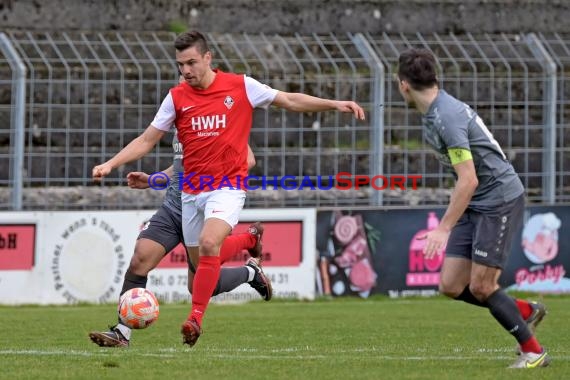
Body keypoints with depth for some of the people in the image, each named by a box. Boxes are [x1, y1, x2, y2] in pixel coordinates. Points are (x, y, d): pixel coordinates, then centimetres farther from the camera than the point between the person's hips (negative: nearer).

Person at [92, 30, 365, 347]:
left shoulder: (240, 86, -3)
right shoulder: (177, 97, 3)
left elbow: (291, 101, 6)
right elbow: (146, 141, 7)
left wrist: (335, 104, -2)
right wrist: (111, 164, -5)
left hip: (228, 187, -4)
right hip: (191, 190, 4)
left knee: (209, 244, -26)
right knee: (198, 263, 5)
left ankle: (196, 319, -28)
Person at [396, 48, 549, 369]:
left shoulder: (447, 117, -23)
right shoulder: (435, 112, 7)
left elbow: (469, 181, -26)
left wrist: (444, 228, -24)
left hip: (500, 200, -9)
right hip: (475, 206, 9)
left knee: (480, 286, -9)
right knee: (451, 286, 3)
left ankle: (533, 351, 5)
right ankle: (525, 311, 20)